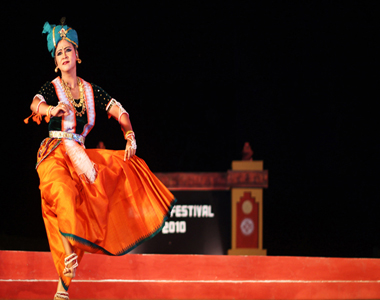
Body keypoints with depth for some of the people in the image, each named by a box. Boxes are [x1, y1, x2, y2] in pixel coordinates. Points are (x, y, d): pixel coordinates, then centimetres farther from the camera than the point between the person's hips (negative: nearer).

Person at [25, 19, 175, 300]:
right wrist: (53, 109, -40)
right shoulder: (52, 87, 3)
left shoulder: (91, 90, 15)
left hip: (79, 156, 6)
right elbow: (36, 105, -17)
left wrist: (130, 138, -5)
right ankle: (66, 271, -43)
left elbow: (120, 112, 13)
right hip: (54, 155, -6)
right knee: (65, 195, -32)